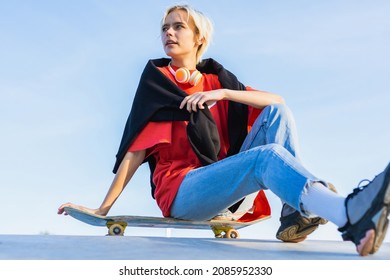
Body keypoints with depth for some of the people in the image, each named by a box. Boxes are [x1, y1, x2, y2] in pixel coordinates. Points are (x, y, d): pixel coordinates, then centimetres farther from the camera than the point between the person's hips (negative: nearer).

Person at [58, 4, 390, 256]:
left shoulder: (217, 80, 16)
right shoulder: (156, 80, 7)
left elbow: (277, 99, 5)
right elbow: (136, 149, 1)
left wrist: (222, 94, -10)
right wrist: (103, 208, -6)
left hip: (226, 188, 5)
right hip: (181, 192, -4)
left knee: (277, 112, -9)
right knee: (268, 155, -31)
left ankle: (297, 211, -27)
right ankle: (353, 217, -58)